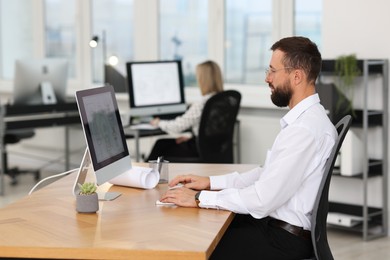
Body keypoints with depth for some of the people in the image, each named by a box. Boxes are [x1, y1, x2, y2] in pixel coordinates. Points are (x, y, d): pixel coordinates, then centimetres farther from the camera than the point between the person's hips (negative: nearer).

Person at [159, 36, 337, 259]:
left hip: (283, 240, -9)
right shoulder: (309, 118, 9)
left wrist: (199, 198, -16)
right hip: (279, 225, 9)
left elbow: (262, 200, -25)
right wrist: (211, 182, 7)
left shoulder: (304, 129, -23)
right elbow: (268, 174, 14)